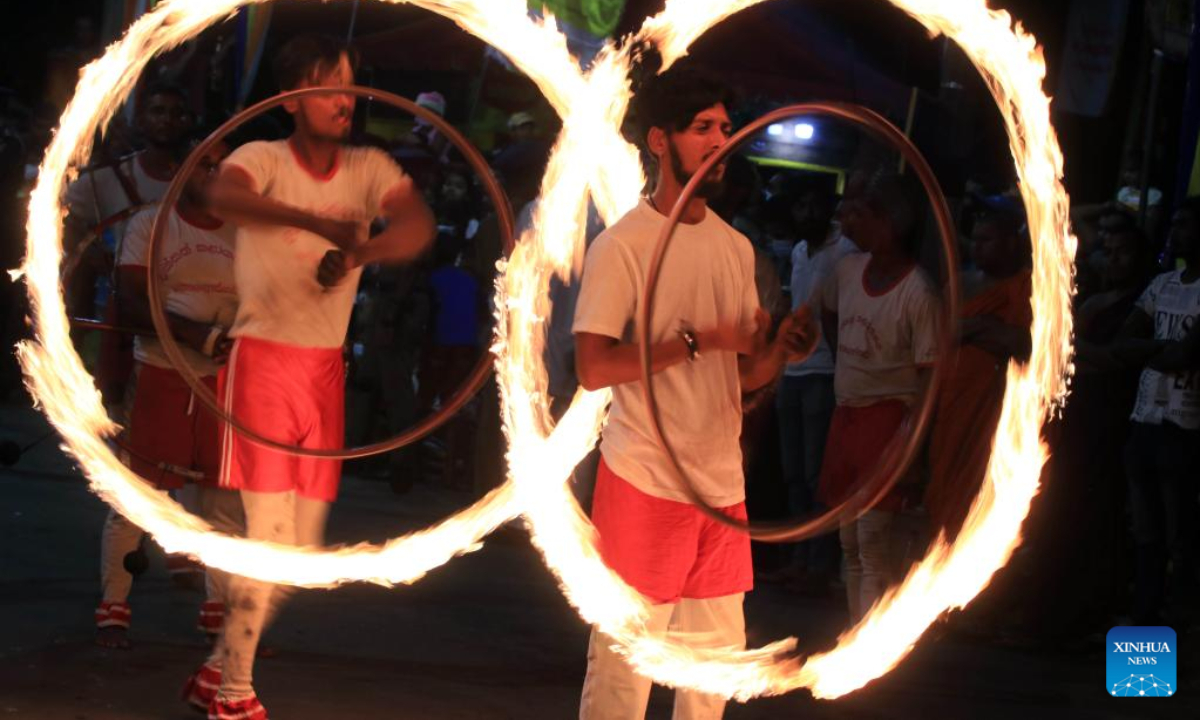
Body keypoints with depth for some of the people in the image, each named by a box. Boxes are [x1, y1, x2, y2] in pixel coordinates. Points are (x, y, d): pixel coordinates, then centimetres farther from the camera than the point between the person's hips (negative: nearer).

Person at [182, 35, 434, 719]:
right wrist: (322, 223, -46)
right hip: (263, 359, -5)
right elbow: (224, 196, -33)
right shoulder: (263, 159, -9)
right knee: (269, 536, -10)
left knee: (303, 549, 9)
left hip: (326, 369, 5)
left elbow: (419, 226, -15)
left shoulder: (370, 168, 4)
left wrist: (358, 252, -35)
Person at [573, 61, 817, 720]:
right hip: (645, 485, -7)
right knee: (622, 666, -4)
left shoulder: (736, 247, 13)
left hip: (722, 486, 7)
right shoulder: (621, 246, -9)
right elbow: (593, 368, -18)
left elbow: (745, 375, 15)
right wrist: (696, 340, -19)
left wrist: (780, 349, -6)